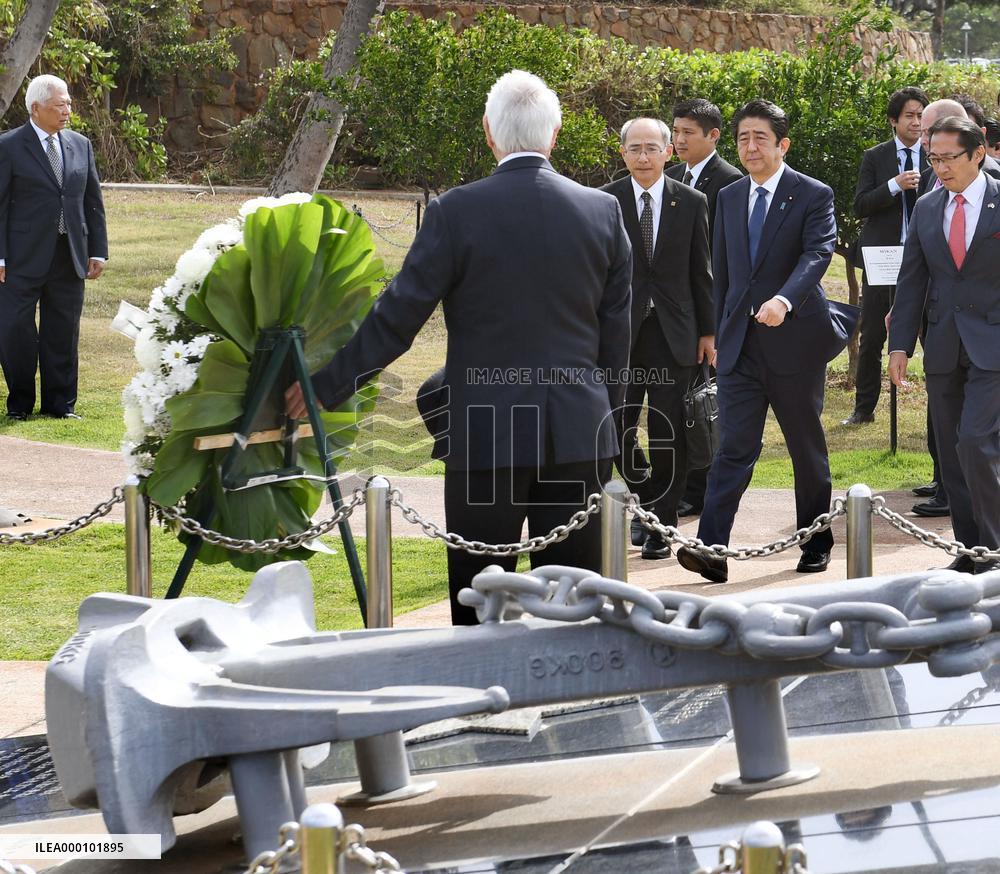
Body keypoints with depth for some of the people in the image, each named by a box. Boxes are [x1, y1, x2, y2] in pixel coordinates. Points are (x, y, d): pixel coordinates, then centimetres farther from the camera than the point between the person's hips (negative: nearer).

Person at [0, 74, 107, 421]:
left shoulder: (81, 145, 11)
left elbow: (93, 202, 14)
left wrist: (98, 251, 8)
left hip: (69, 257, 4)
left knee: (63, 332, 8)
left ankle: (60, 402, 18)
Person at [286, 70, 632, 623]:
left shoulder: (457, 212, -8)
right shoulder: (603, 211, 2)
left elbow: (396, 317, -6)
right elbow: (615, 330, 8)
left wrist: (326, 386, 5)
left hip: (486, 434, -3)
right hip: (580, 433, 3)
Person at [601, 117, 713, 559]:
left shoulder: (691, 202, 3)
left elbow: (701, 271, 7)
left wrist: (707, 331, 6)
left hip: (673, 333, 0)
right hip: (621, 332, 0)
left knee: (669, 436, 1)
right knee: (616, 431, 1)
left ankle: (660, 526, 11)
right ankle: (648, 496, 26)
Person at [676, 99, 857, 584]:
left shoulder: (814, 196, -5)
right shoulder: (729, 198, 12)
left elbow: (818, 253, -20)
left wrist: (784, 299, -38)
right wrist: (719, 334, 16)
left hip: (795, 341, -3)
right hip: (740, 344, 3)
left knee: (808, 449, 10)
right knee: (734, 447, -7)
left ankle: (817, 543, 25)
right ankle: (711, 549, -17)